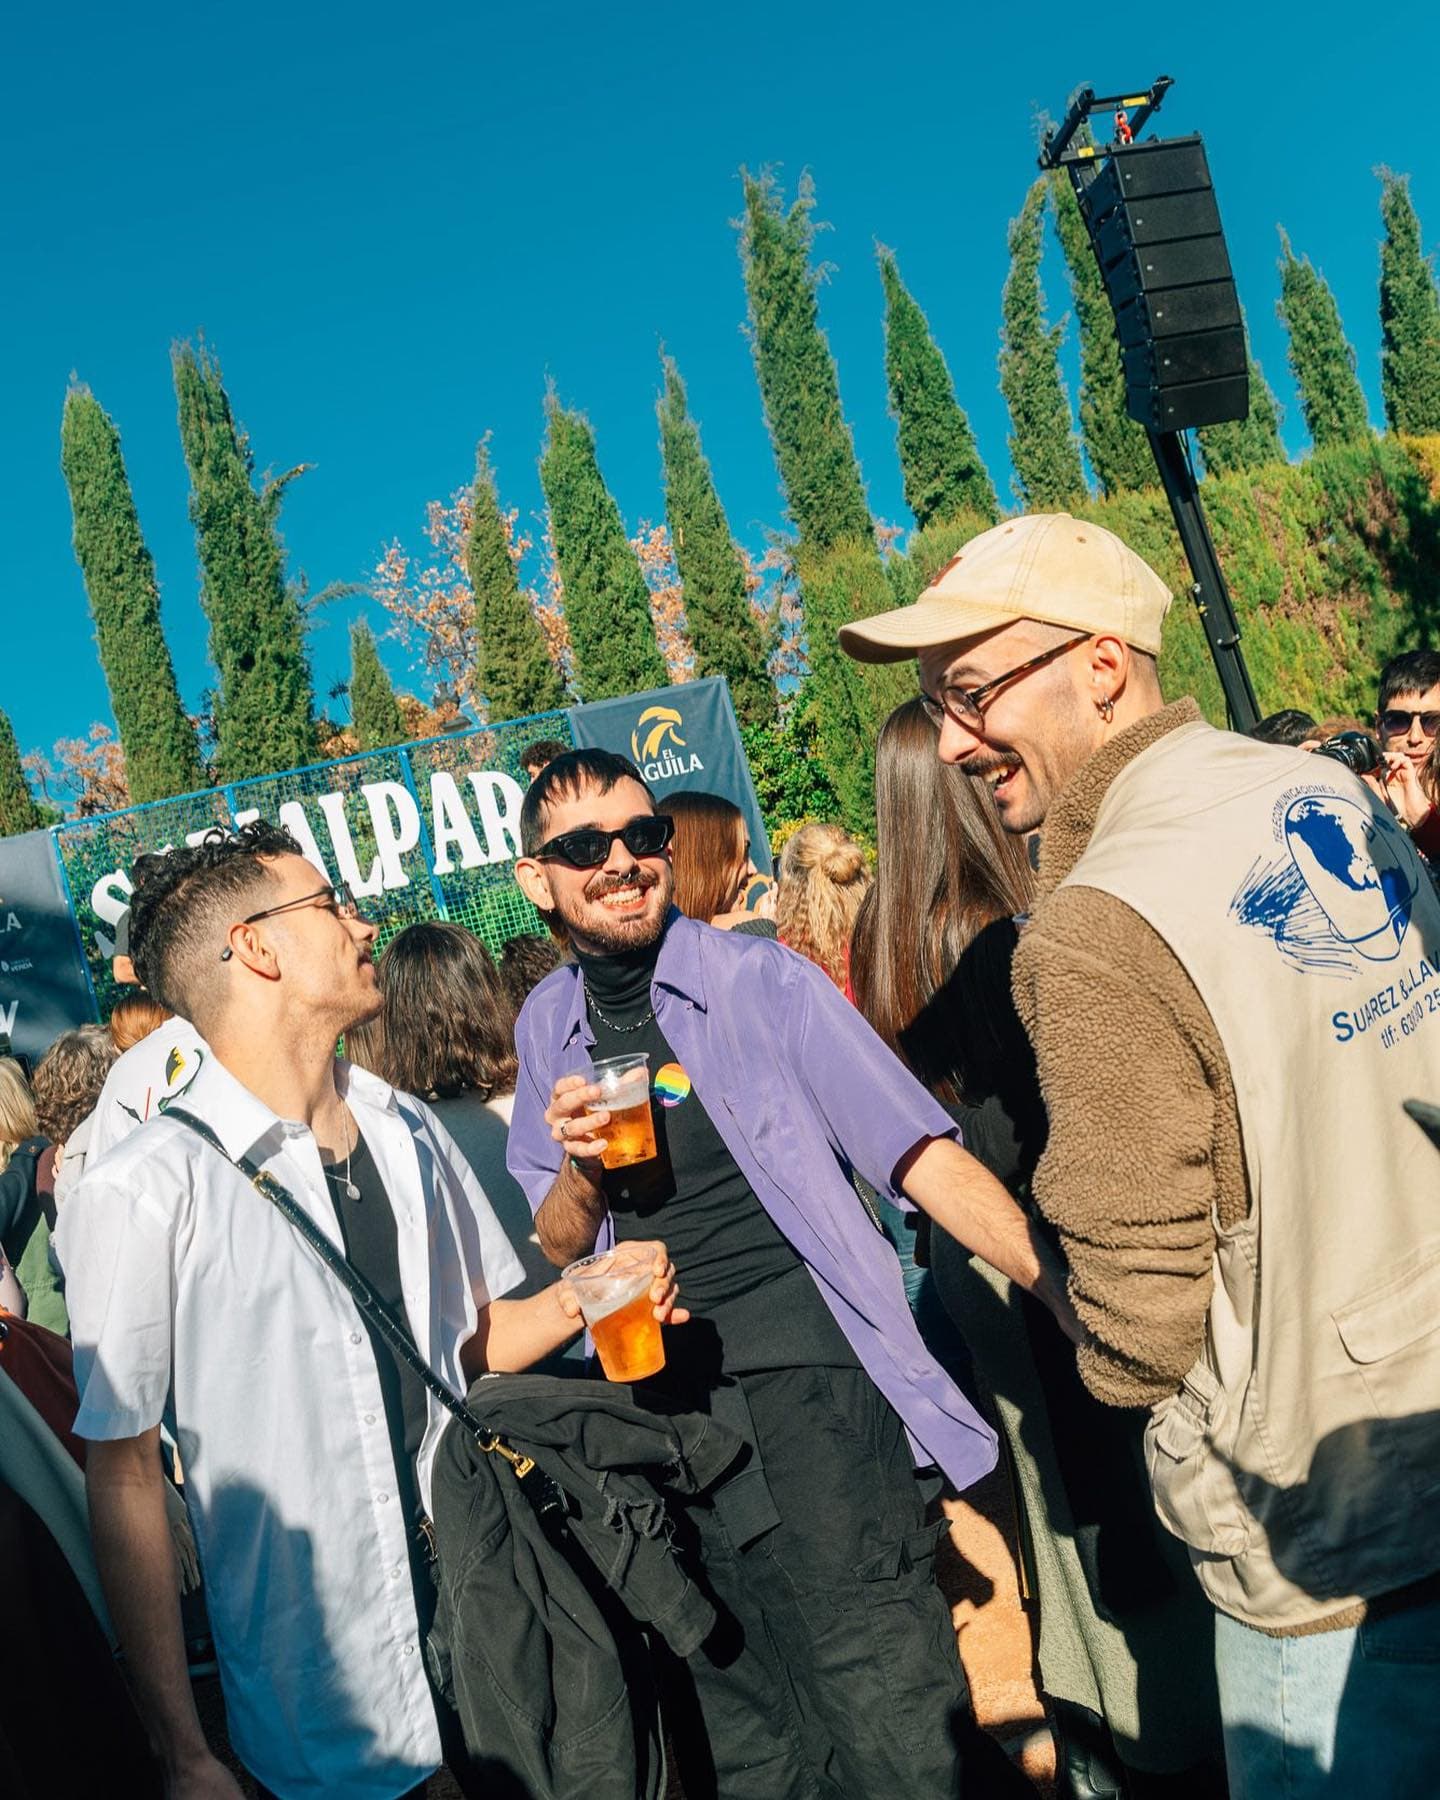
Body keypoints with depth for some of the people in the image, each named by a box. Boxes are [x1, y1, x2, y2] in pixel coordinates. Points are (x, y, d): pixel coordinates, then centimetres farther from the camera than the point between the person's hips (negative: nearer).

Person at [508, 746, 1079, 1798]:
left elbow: (923, 1158, -11)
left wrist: (1075, 1301, -21)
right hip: (667, 1414, 4)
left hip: (808, 1384, -4)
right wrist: (582, 1168, -10)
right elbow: (559, 1246, 12)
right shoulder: (546, 1026, 7)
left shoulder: (761, 979, -6)